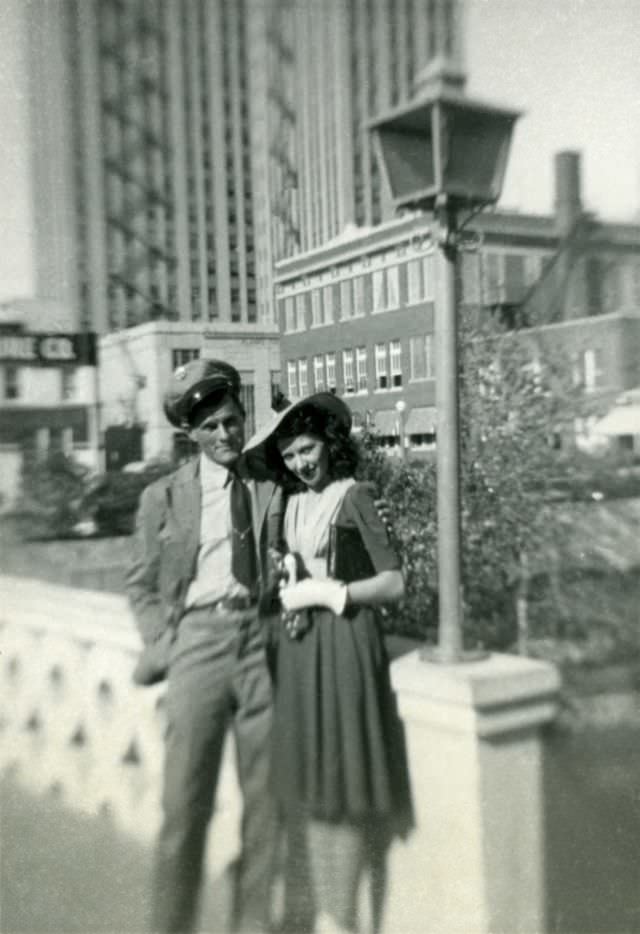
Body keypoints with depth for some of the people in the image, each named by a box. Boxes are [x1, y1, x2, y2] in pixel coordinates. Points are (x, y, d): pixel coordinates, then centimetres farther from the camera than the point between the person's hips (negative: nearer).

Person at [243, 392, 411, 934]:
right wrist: (289, 591, 0)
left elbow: (394, 584, -10)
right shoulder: (294, 504, 11)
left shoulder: (353, 496, -8)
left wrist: (325, 593, -11)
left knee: (345, 791, 2)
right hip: (299, 648, 6)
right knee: (313, 787, 11)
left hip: (345, 645, -6)